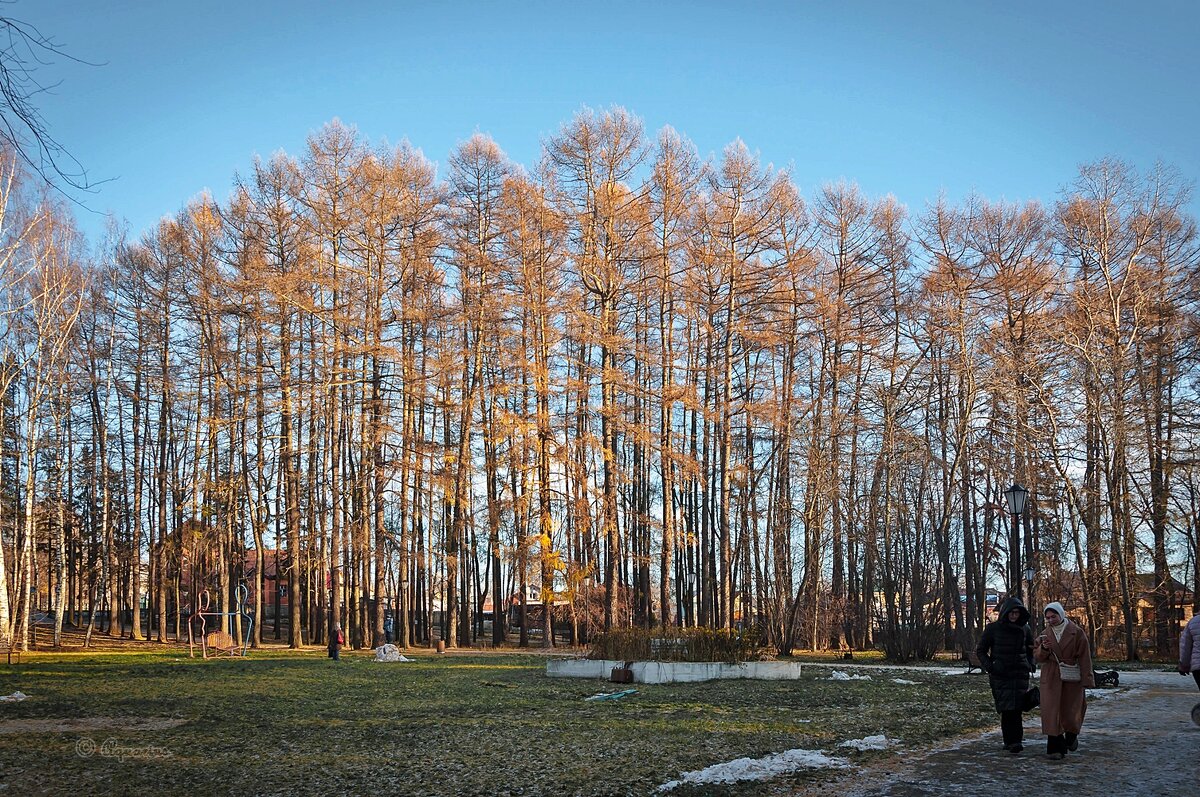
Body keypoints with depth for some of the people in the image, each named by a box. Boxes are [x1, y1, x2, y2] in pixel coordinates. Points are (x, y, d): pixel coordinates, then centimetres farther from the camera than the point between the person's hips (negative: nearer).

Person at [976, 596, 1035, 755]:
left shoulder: (1024, 629, 8)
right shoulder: (993, 628, 0)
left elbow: (1031, 649, 26)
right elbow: (980, 650, 6)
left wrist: (1030, 664, 11)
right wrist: (989, 666, -7)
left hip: (1020, 674, 1)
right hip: (1000, 675, -1)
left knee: (1015, 708, -9)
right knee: (1007, 709, -6)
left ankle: (1013, 741, -7)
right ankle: (1013, 741, 0)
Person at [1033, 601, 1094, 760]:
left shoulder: (1076, 633, -4)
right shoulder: (1045, 634, 7)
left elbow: (1084, 657, -5)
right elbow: (1037, 657, 6)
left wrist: (1087, 680, -11)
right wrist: (1043, 649, -17)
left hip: (1071, 680, -2)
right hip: (1051, 680, 2)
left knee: (1071, 712, 3)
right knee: (1052, 713, -5)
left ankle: (1071, 737, 36)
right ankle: (1056, 749, -1)